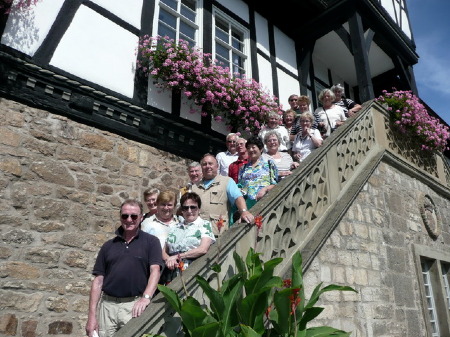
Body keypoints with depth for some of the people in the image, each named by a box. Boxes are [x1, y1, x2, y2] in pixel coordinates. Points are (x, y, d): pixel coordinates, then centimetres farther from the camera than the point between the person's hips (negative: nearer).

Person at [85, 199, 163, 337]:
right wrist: (92, 315, 2)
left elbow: (155, 270, -9)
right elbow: (98, 280, 9)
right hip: (107, 305, 3)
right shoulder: (108, 246, 11)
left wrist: (146, 297, -24)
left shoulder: (150, 242, 2)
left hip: (134, 305, -3)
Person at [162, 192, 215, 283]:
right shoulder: (175, 228, 19)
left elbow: (203, 249, -7)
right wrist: (169, 260, -5)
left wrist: (178, 256, -7)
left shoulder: (205, 225, 6)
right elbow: (164, 251, 17)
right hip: (172, 274, 2)